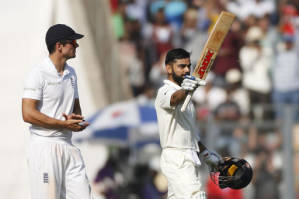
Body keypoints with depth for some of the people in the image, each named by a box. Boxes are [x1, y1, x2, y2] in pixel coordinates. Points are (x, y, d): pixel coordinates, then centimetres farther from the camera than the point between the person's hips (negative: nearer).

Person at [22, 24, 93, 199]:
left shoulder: (71, 73, 15)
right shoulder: (38, 74, -10)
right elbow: (28, 114, -16)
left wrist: (76, 118, 1)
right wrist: (65, 124, -16)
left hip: (68, 146, 8)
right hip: (45, 146, -7)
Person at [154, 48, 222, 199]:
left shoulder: (184, 94, 22)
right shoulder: (165, 91, -9)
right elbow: (174, 98, -36)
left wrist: (205, 153, 31)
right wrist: (185, 90, -57)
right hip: (176, 158, -10)